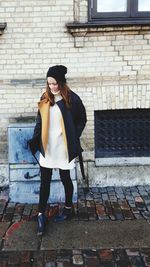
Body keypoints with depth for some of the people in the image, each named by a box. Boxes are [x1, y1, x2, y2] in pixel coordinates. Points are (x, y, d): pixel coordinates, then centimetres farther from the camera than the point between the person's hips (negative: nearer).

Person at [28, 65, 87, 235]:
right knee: (45, 181, 4)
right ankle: (41, 215, 11)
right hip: (47, 147, 3)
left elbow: (81, 120, 1)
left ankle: (69, 208, 31)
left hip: (64, 147, -3)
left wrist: (73, 138, -6)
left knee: (65, 178, 12)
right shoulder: (45, 99, 3)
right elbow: (39, 122, 7)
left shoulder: (72, 99, -8)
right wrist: (34, 140, -4)